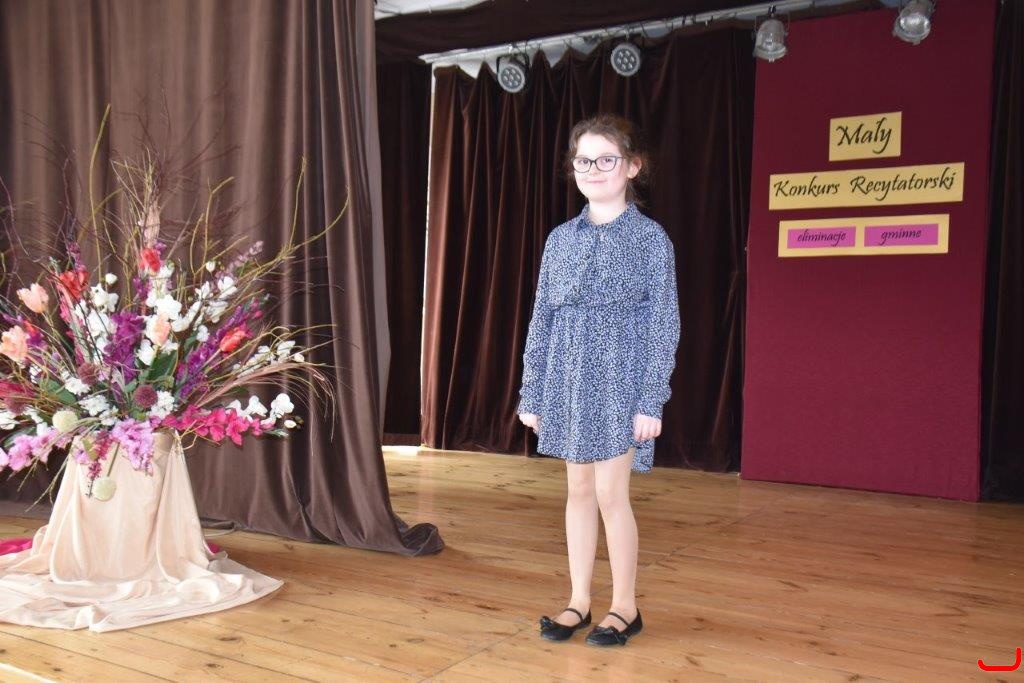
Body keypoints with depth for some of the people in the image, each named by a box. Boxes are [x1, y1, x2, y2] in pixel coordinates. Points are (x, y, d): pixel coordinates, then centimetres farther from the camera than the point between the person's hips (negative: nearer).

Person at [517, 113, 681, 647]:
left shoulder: (650, 237, -4)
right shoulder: (560, 238, 8)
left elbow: (663, 323, -5)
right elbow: (542, 319, 10)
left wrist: (651, 401, -11)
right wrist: (531, 393, 8)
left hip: (620, 380, -4)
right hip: (569, 380, 4)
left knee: (610, 492, -3)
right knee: (578, 490, 11)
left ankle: (624, 606, 15)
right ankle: (579, 601, 22)